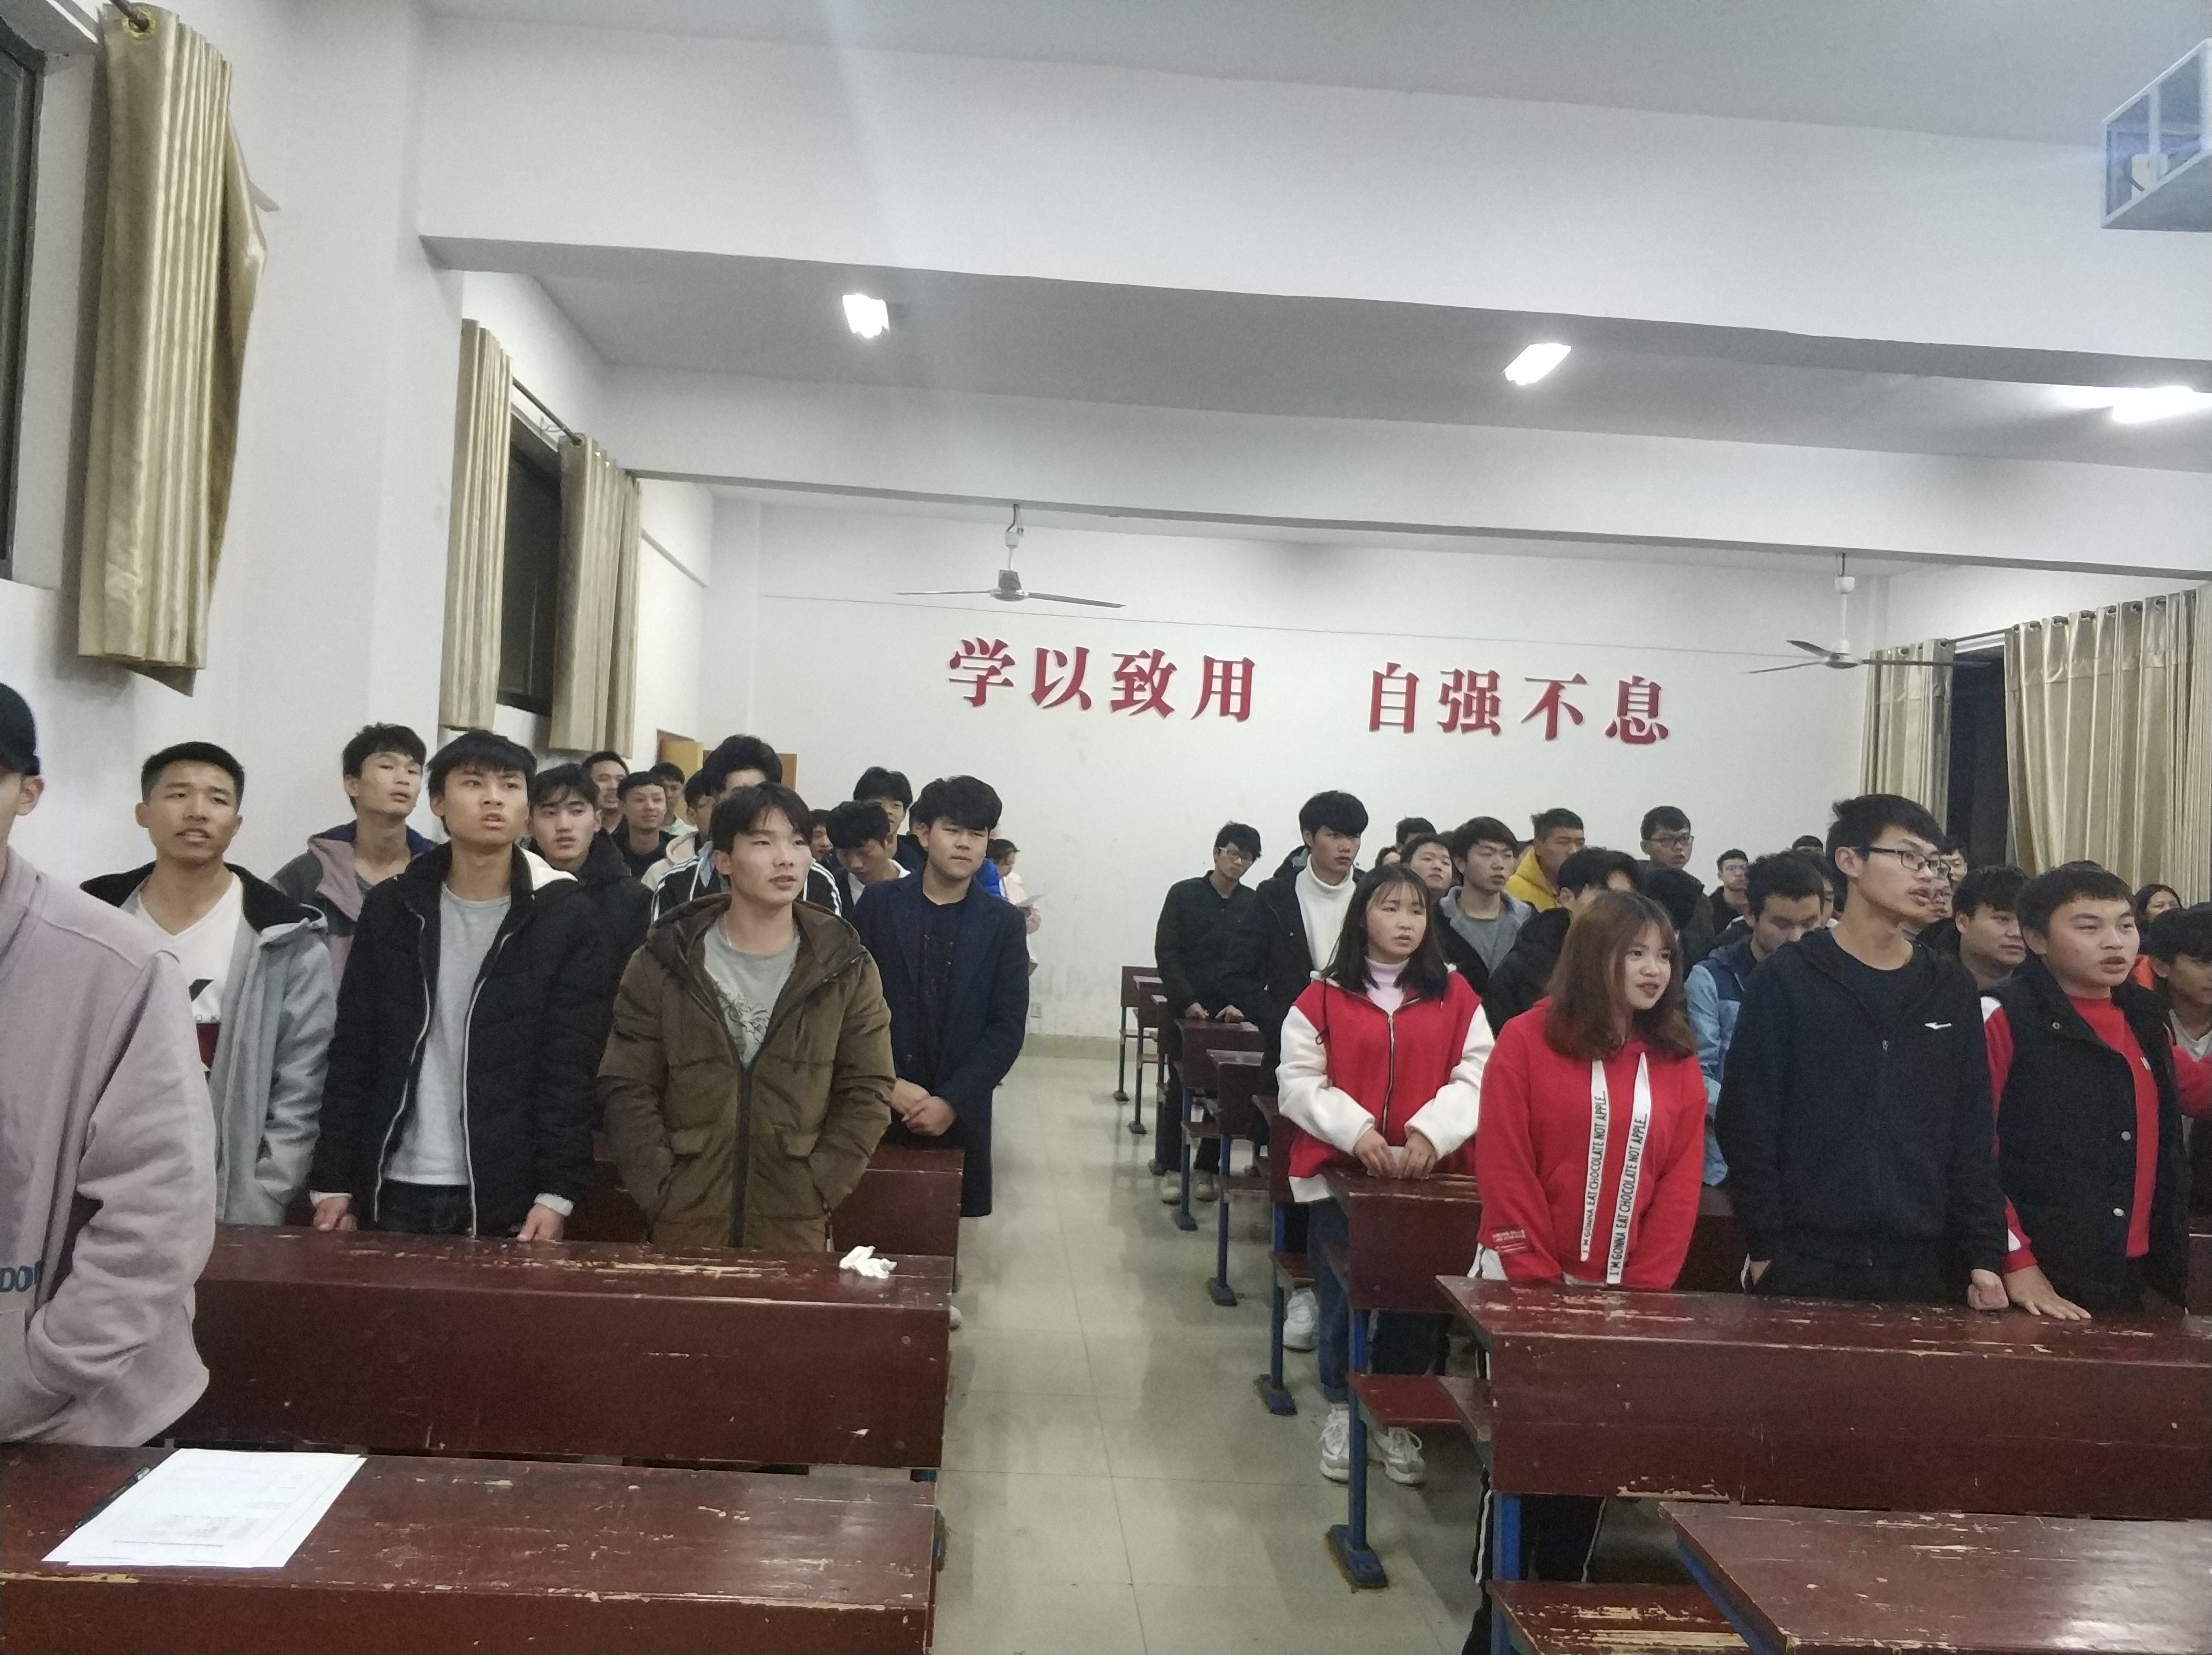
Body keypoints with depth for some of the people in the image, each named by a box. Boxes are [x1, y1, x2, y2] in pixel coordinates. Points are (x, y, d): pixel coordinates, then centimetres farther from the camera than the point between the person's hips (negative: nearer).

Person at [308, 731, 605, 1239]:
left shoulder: (565, 918, -3)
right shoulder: (391, 908, 6)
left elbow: (570, 1068, -6)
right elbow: (353, 1051, 6)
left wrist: (556, 1192, -13)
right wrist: (333, 1180, 0)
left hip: (507, 1198, -2)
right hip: (394, 1190, 2)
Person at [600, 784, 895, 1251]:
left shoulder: (847, 968, 0)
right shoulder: (663, 963, -1)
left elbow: (866, 1093, 0)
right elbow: (627, 1088, -1)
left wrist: (816, 1191, -7)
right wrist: (663, 1191, -8)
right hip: (683, 1222, 0)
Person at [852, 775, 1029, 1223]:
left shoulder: (1004, 923, 4)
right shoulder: (878, 904, 3)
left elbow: (1007, 1027, -1)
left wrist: (952, 1102, -10)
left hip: (959, 1115, 1)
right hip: (876, 1110, 0)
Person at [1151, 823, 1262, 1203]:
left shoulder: (1254, 905, 4)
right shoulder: (1183, 894, 0)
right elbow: (1165, 952, -5)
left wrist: (1241, 1004, -13)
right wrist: (1188, 1001, -14)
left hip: (1231, 1014, 1)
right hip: (1186, 1009, -1)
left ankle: (1206, 1167, 14)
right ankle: (1170, 1168, 13)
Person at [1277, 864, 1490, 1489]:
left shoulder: (1455, 995, 4)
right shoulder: (1324, 996, 0)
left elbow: (1476, 1076, -1)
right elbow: (1299, 1080, -3)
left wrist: (1431, 1133, -16)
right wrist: (1354, 1130, -16)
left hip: (1429, 1174, 1)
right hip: (1340, 1170, -1)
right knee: (1343, 1296, 6)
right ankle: (1341, 1408, 27)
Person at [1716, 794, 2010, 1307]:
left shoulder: (1953, 990, 9)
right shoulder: (1788, 979, -5)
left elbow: (1973, 1135, 9)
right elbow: (1747, 1124, -7)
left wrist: (1985, 1256, 2)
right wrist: (1766, 1250, -11)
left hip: (1918, 1270, 4)